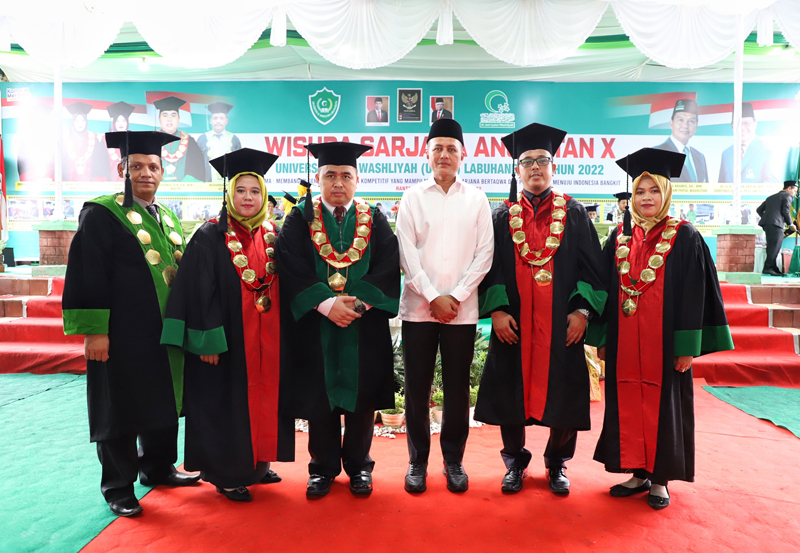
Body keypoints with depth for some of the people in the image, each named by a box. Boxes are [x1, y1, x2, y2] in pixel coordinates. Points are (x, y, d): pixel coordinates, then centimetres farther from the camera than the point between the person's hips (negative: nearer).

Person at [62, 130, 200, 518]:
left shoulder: (168, 218, 13)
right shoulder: (101, 214, -7)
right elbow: (88, 275, -12)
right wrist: (94, 330, -17)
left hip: (165, 333, 7)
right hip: (121, 336, -6)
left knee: (163, 403, 16)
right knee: (120, 410, 5)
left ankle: (158, 468, 35)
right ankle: (118, 487, 22)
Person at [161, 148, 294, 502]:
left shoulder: (273, 235, 6)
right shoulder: (210, 237, -8)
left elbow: (284, 287, 10)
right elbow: (199, 292, -11)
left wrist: (284, 334, 6)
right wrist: (208, 340, -16)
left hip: (268, 339, 5)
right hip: (228, 338, -5)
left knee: (264, 398, 14)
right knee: (227, 403, 5)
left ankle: (256, 462, 32)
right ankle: (226, 474, 21)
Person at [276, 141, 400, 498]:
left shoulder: (374, 220, 7)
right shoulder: (300, 220, 4)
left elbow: (387, 269, -3)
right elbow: (292, 271, -7)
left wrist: (358, 302, -17)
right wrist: (327, 304, -19)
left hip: (365, 327, 1)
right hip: (315, 325, -1)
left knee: (362, 397, 8)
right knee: (320, 399, 7)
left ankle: (359, 467, 26)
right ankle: (322, 468, 26)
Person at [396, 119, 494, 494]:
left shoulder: (476, 200, 7)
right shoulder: (413, 197, 5)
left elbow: (484, 254, 1)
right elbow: (407, 254, -1)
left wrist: (456, 297, -8)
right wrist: (433, 297, -9)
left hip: (462, 309, 0)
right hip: (418, 306, 0)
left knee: (457, 389, 8)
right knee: (416, 388, 5)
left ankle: (453, 461, 24)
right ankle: (417, 461, 21)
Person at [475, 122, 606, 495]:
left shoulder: (574, 214, 8)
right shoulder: (502, 217, 8)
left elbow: (591, 266, 4)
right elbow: (491, 268, 3)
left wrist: (582, 310, -7)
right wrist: (496, 310, -9)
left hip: (562, 323, 0)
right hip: (512, 322, 0)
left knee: (562, 392, 6)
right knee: (511, 391, 6)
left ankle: (557, 464, 27)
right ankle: (515, 462, 25)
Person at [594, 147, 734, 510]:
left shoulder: (684, 237, -2)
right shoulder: (620, 237, 8)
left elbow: (693, 295, -5)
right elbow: (607, 289, 9)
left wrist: (687, 347, -10)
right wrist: (603, 340, 5)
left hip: (664, 340, -3)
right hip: (625, 341, 3)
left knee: (662, 404, 6)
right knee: (628, 405, 8)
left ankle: (660, 479, 20)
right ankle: (638, 472, 23)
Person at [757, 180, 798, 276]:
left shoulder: (771, 197, 26)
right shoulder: (788, 196, 5)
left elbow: (759, 210, 22)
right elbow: (786, 211, -6)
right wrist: (790, 224, 3)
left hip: (766, 224, 8)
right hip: (776, 224, -8)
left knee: (772, 247, 10)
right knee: (775, 246, -10)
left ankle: (774, 268, 11)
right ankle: (768, 268, -16)